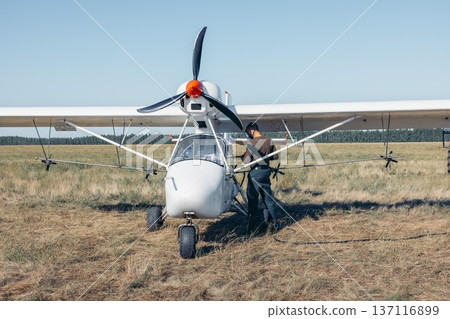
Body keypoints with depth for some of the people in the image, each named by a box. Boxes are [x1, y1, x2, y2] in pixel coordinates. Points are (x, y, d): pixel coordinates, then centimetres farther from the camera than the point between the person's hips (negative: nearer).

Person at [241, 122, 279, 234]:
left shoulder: (252, 143, -13)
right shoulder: (269, 141, 5)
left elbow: (247, 161, -15)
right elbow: (275, 156, 11)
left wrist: (243, 156, 5)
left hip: (255, 172, -6)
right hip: (266, 171, 6)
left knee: (253, 200, 2)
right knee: (268, 199, 13)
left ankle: (254, 227, 3)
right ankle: (273, 224, 18)